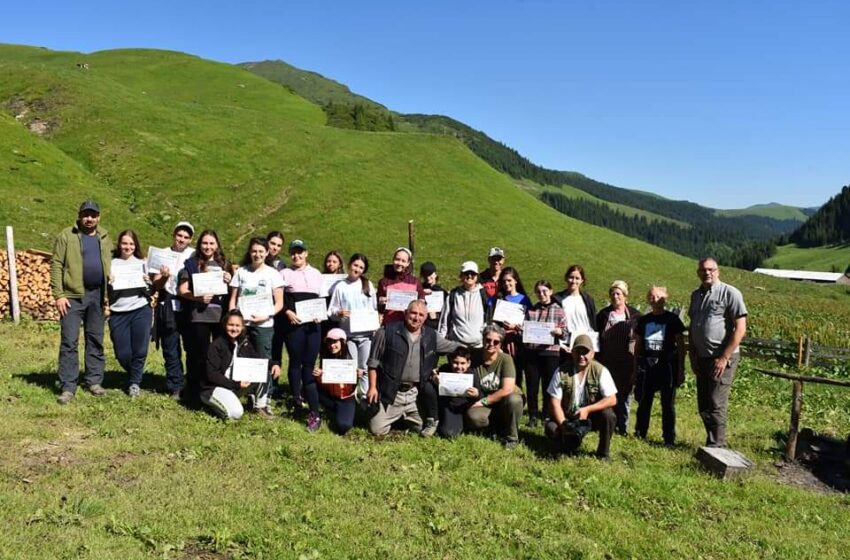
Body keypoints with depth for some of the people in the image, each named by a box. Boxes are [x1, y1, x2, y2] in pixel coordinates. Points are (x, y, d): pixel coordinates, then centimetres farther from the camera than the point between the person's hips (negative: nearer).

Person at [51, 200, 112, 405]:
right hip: (73, 296, -4)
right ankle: (68, 387, 1)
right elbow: (56, 265, -5)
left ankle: (94, 381, 18)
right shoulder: (66, 236, -1)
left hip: (97, 295, 4)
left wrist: (110, 294, 7)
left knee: (96, 340, 9)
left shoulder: (105, 238, 12)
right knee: (69, 341, -3)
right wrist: (58, 295, -12)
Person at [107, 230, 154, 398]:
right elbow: (106, 292, 5)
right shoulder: (111, 264, 6)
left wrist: (147, 282, -10)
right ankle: (135, 376, 30)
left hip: (141, 311, 0)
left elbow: (151, 292, 10)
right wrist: (109, 285, -15)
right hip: (118, 313, 0)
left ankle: (134, 383, 16)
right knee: (122, 354, 2)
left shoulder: (142, 264, 9)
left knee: (139, 351, -3)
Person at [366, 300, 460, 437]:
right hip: (390, 393, -3)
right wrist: (372, 387, -8)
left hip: (416, 394, 3)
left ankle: (405, 417, 33)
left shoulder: (431, 336, 2)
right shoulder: (387, 332, -8)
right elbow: (373, 362, -4)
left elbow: (453, 347, 13)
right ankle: (395, 416, 30)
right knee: (378, 431, -5)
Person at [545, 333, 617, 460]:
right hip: (568, 417, 0)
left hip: (592, 416, 0)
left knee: (608, 415, -30)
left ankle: (603, 453, -6)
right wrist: (563, 424, -25)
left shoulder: (601, 371, -13)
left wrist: (587, 409, -29)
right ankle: (571, 442, 7)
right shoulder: (562, 371, -12)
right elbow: (554, 401, -12)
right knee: (551, 429, -27)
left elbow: (612, 400, -17)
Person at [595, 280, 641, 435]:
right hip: (607, 363, 1)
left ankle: (622, 426, 17)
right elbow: (597, 338, 7)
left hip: (626, 364, -1)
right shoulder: (603, 315, 6)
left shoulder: (634, 315, 2)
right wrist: (597, 361, 2)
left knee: (625, 395, 6)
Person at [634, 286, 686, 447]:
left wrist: (681, 370, -5)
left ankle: (669, 438, 10)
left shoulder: (672, 319, -2)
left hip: (667, 367, -3)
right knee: (644, 402, 9)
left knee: (668, 404, 2)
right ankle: (640, 433, 21)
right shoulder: (643, 320, 8)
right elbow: (637, 346, 13)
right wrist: (635, 369, 12)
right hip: (647, 367, 3)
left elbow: (681, 345, -1)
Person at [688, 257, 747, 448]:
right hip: (702, 358, 7)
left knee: (715, 405, -5)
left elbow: (740, 329, -13)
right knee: (703, 405, 10)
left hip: (722, 359, -7)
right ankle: (713, 442, 23)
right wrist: (692, 355, 11)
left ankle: (716, 447, 5)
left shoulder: (730, 293, -9)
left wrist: (724, 358, -16)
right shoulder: (696, 295, 11)